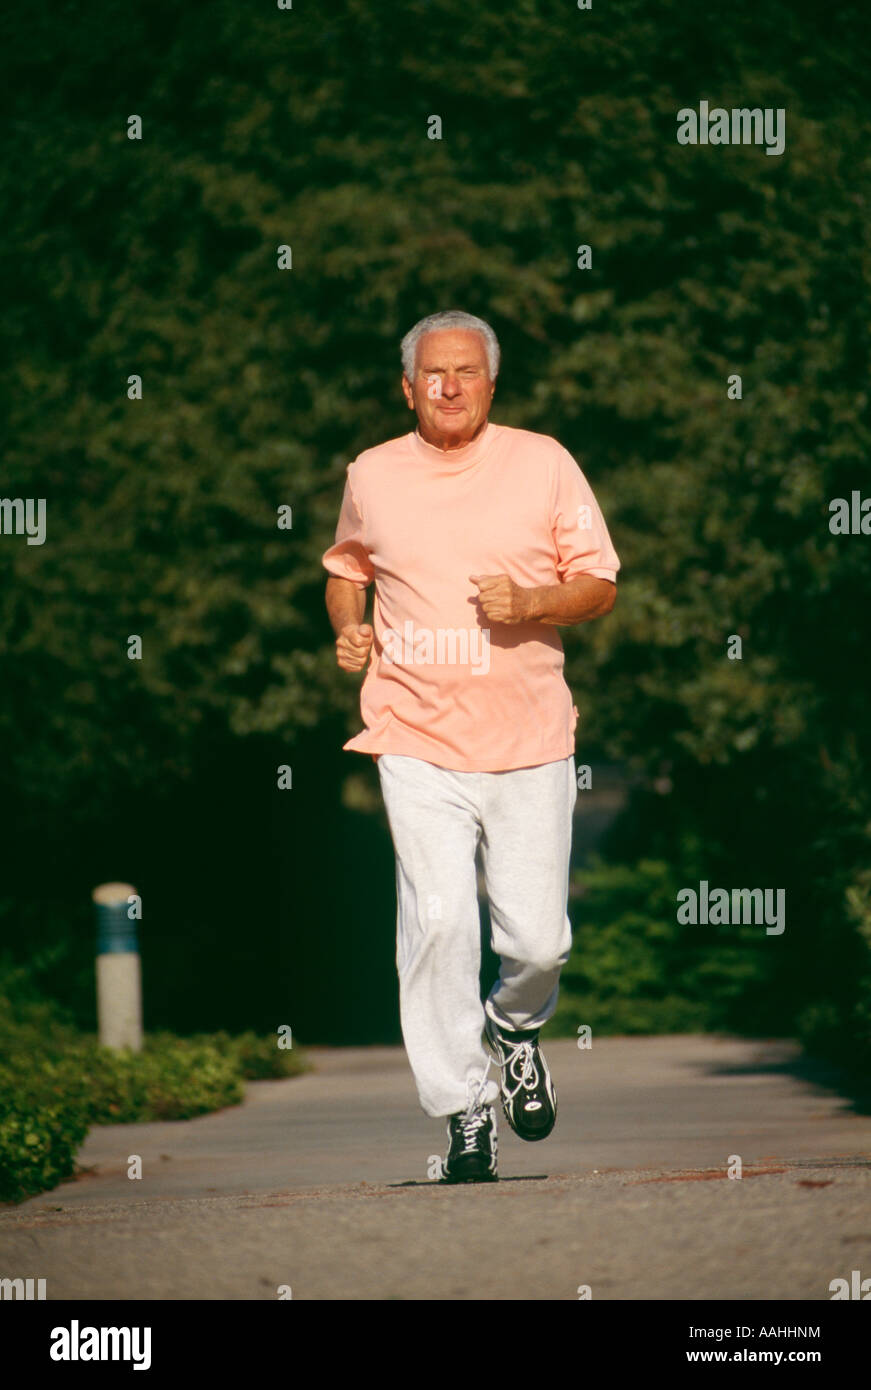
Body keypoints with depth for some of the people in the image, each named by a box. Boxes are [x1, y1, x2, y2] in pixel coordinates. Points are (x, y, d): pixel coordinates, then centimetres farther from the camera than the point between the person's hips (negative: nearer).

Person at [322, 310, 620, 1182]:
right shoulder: (371, 476, 8)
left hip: (529, 739, 0)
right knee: (439, 919, -16)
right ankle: (463, 1109, -6)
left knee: (536, 937, -1)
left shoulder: (543, 464, 3)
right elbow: (345, 567, 26)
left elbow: (600, 586, 5)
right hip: (417, 739, 0)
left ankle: (515, 1027, 34)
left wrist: (530, 603, -14)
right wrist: (347, 629, 6)